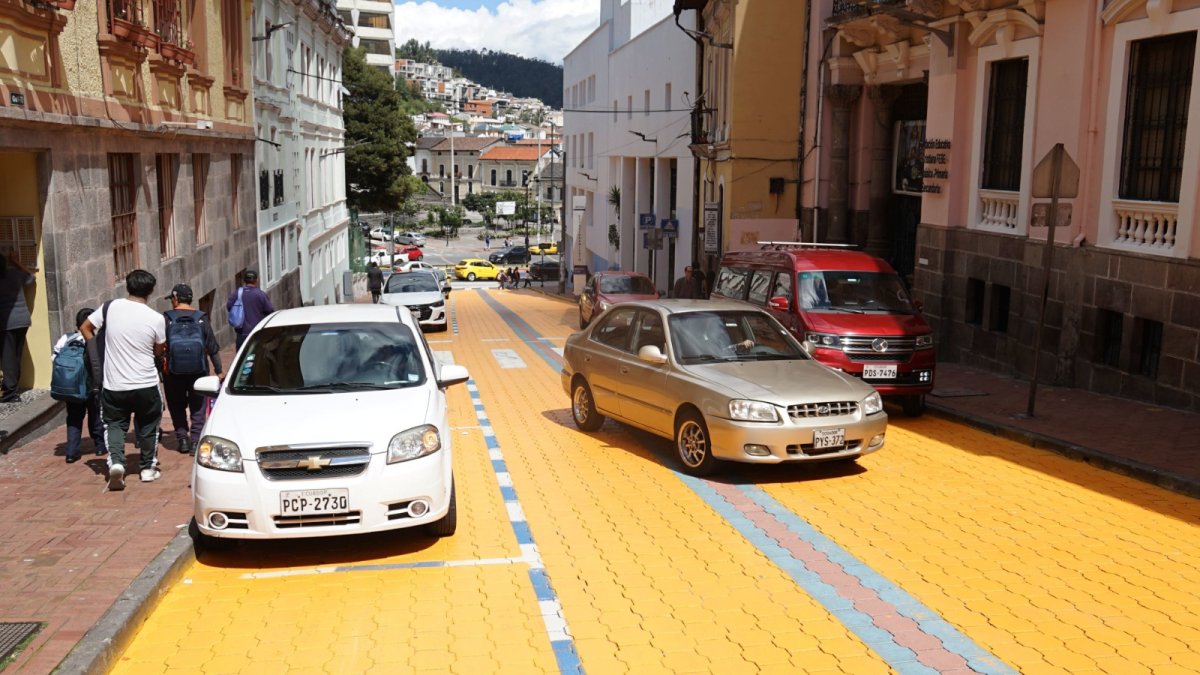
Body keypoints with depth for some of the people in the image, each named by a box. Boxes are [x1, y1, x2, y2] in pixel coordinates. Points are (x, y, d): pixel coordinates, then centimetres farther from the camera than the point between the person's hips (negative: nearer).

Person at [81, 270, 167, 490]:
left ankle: (116, 461, -7)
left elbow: (85, 328, 5)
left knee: (114, 423, 15)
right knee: (147, 426, 18)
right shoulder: (156, 319, -11)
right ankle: (148, 468, 23)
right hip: (146, 384, -1)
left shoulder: (110, 307, -6)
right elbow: (159, 351, 1)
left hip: (114, 384, 1)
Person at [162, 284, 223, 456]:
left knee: (177, 407, 15)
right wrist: (219, 370, 7)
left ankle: (182, 438, 10)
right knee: (198, 408, 7)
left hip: (173, 372, -1)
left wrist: (161, 369, 4)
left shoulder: (166, 318, -7)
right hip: (198, 371, 1)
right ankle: (195, 441, 0)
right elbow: (213, 347, 0)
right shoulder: (201, 318, -2)